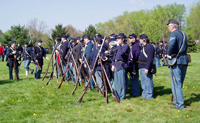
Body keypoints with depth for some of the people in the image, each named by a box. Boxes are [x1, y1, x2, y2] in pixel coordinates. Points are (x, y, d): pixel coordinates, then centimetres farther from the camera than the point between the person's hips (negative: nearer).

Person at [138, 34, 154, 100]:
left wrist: (147, 68, -26)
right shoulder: (143, 47, 17)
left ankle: (149, 96, 6)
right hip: (142, 67, 10)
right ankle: (144, 95, 26)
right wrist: (140, 66, 20)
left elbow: (150, 59, -21)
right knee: (143, 82, 16)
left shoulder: (149, 47, -15)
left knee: (148, 81, -2)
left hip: (146, 67, -10)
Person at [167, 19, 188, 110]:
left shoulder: (174, 34, -12)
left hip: (176, 60, -9)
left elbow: (171, 45, -30)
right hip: (184, 59, 9)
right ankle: (176, 101, 27)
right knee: (179, 83, 17)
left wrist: (169, 54, -14)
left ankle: (180, 105, -2)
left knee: (176, 83, -3)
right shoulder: (183, 34, 16)